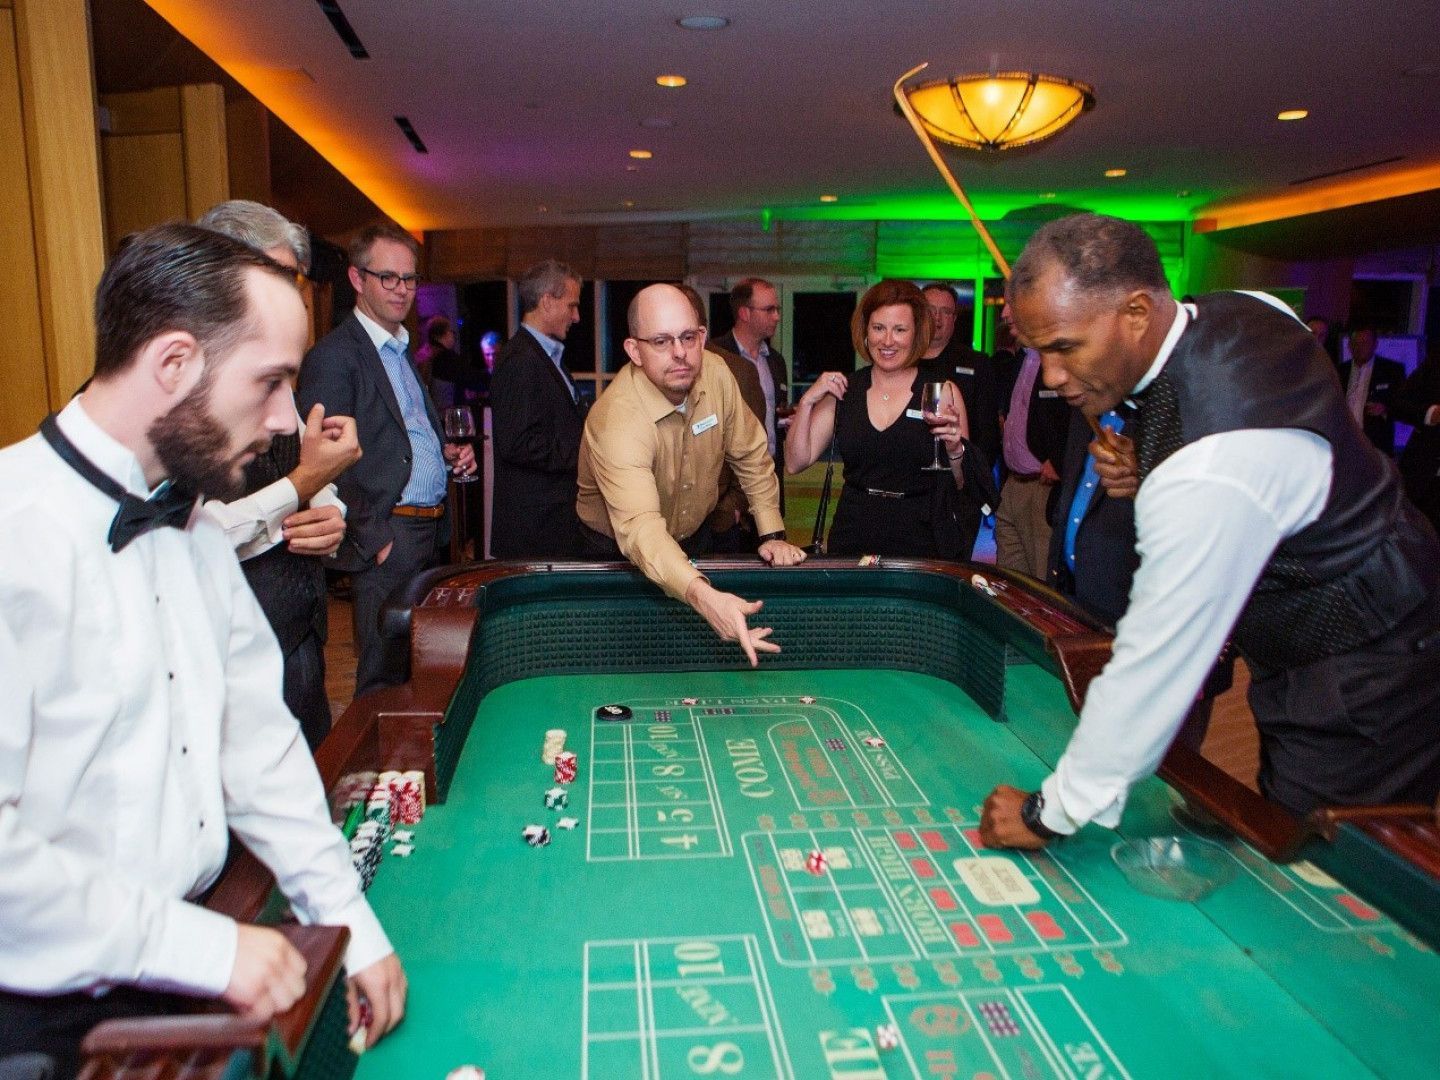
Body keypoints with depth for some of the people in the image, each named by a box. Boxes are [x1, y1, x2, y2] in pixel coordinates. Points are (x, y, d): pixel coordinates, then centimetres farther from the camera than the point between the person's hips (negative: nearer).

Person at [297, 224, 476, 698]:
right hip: (388, 538, -8)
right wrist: (374, 540, -17)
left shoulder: (405, 351, 18)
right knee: (387, 679, 0)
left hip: (433, 530, 8)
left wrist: (448, 453, 7)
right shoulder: (332, 356, -9)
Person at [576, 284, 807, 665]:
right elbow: (639, 528, -49)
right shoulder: (618, 422, -37)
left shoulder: (716, 374, -18)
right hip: (622, 551, -5)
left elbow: (750, 455, -4)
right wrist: (704, 597, -63)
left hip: (695, 536, 5)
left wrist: (773, 534, -11)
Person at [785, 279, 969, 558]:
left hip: (922, 542, -1)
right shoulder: (842, 390, 3)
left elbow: (962, 482, 1)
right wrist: (807, 402, -9)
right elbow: (796, 462, 0)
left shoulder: (943, 391, -3)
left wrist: (955, 449, -19)